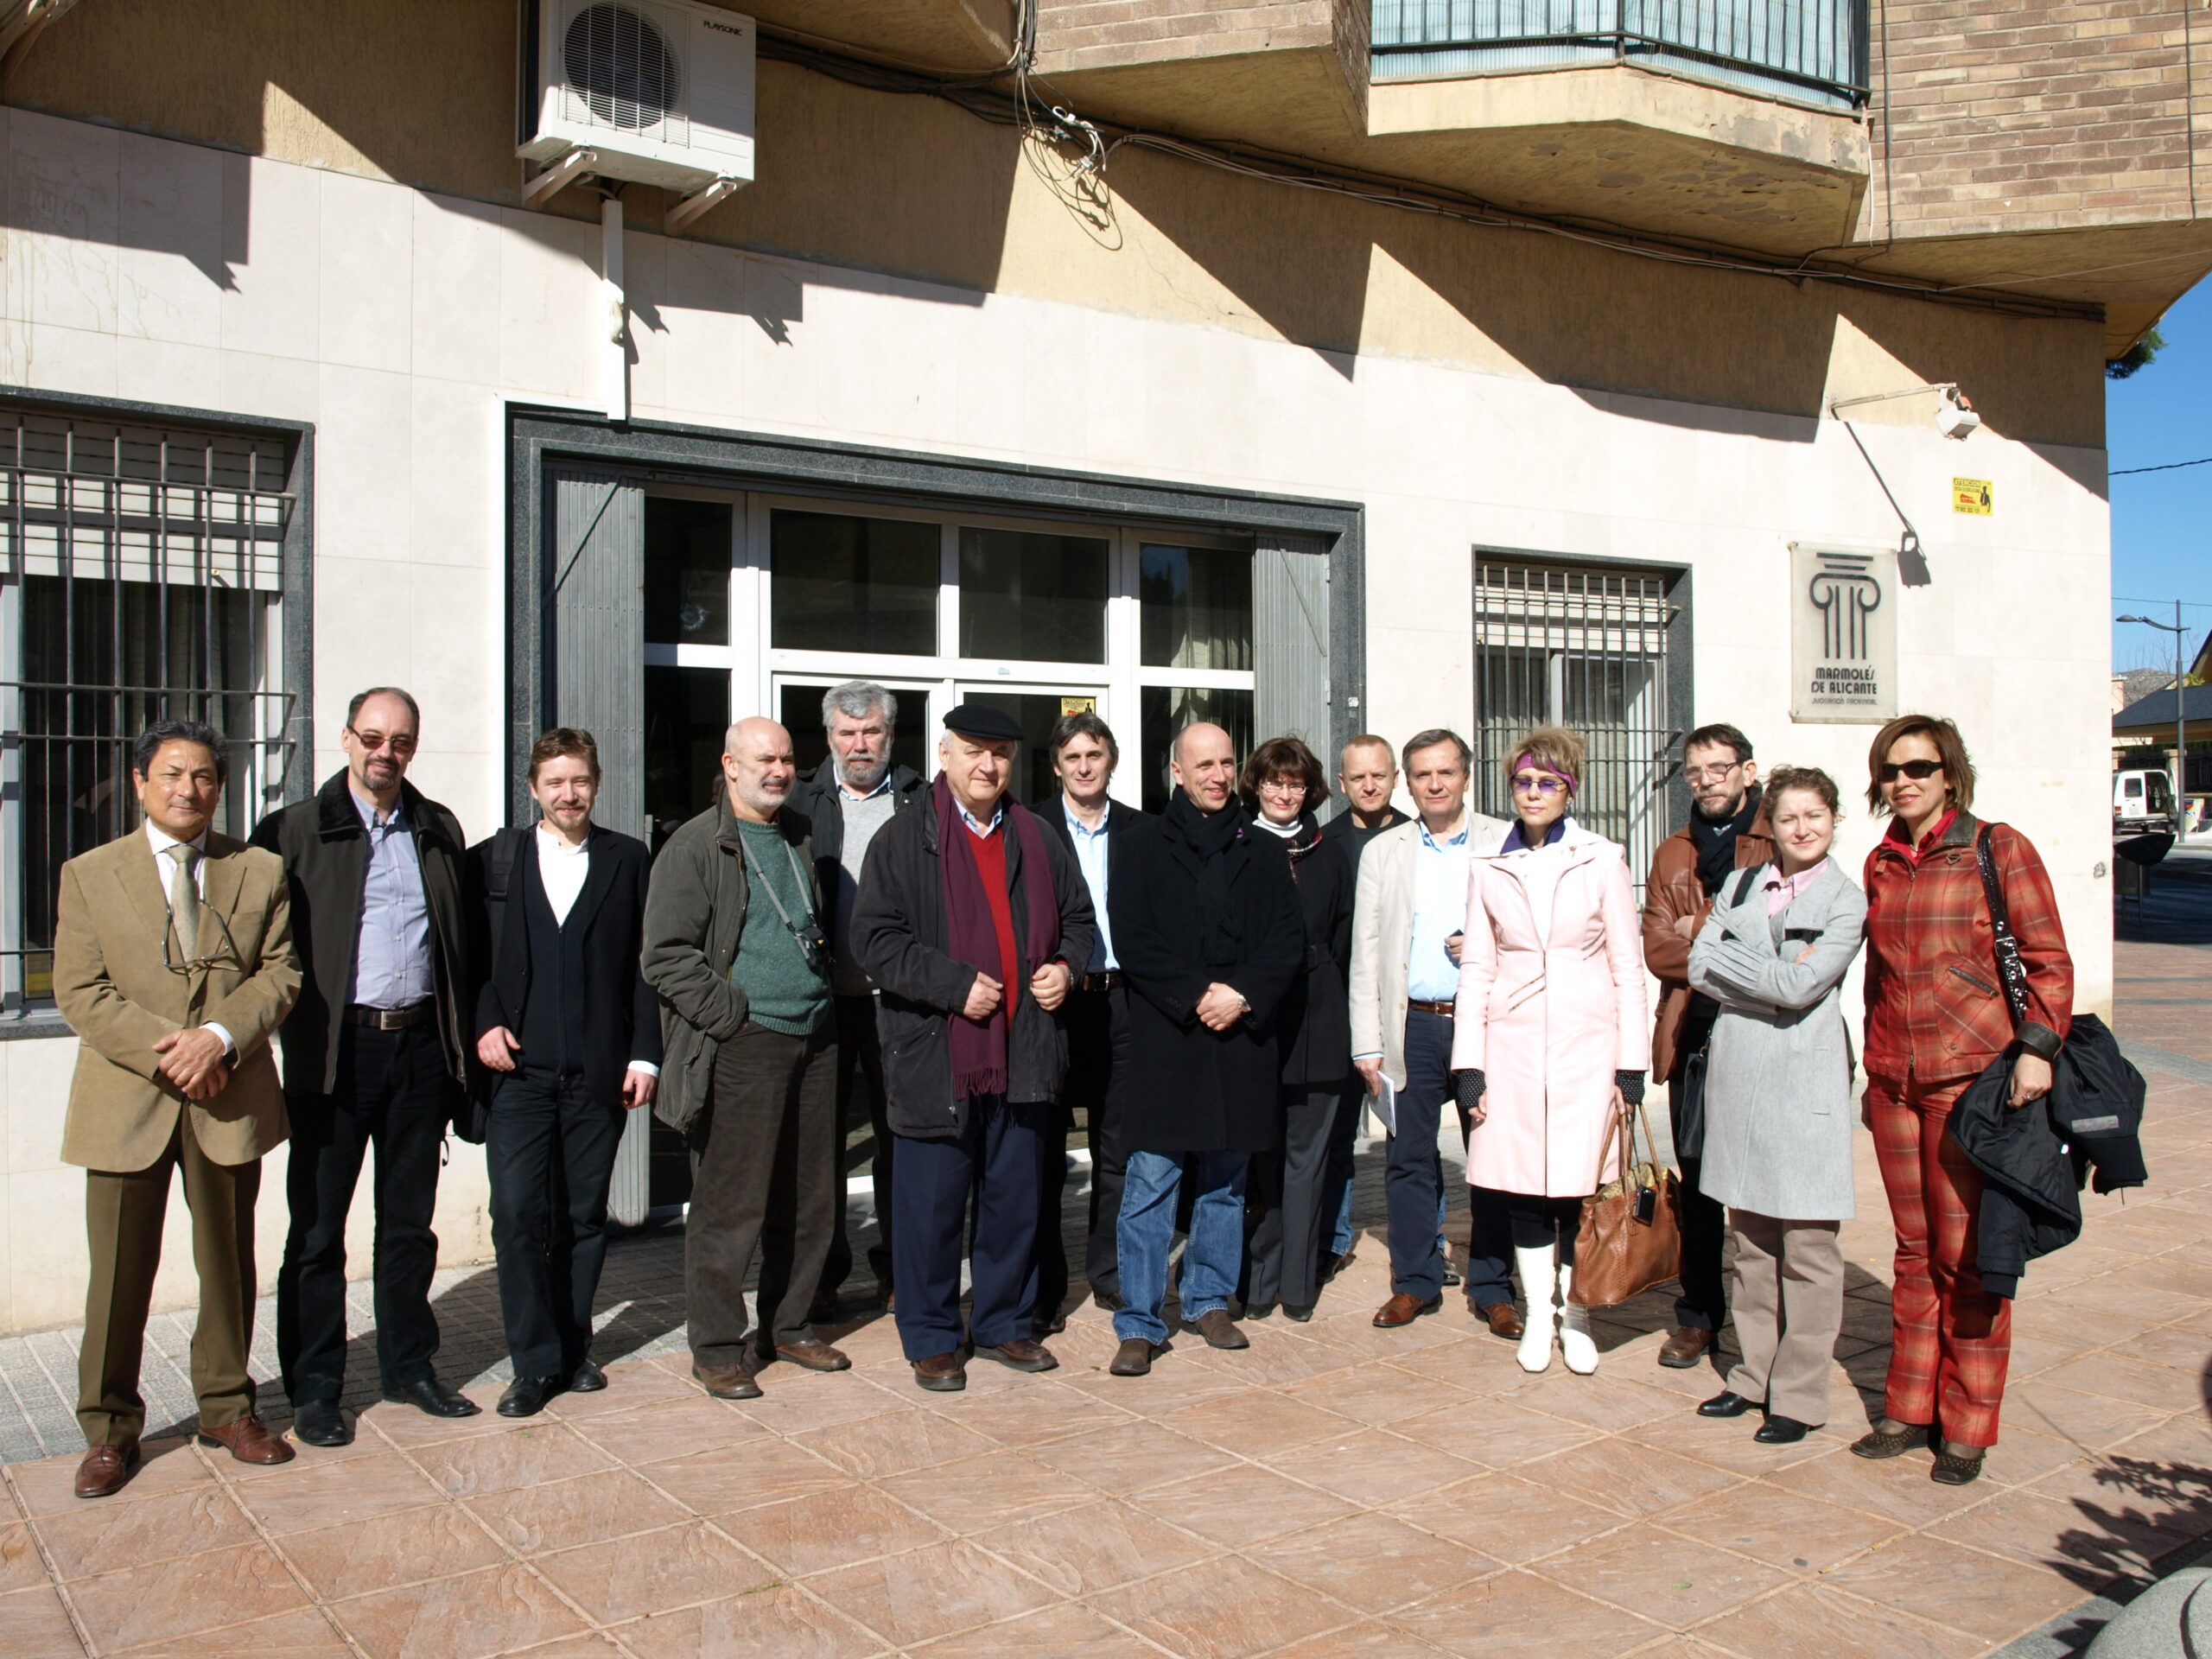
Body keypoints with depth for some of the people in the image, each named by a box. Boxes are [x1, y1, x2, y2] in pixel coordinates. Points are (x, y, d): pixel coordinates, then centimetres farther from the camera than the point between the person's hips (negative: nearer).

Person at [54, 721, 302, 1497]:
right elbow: (80, 994, -3)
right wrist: (165, 1052, -15)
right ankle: (110, 1429, 20)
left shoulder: (260, 872, 7)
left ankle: (227, 1408, 26)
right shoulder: (89, 875, 4)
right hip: (126, 1106, -1)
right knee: (120, 1273, 5)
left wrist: (218, 1038, -16)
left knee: (228, 1263, 11)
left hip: (230, 1100, 1)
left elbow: (280, 974, 1)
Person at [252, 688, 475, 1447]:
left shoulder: (439, 830, 10)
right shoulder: (295, 830, -1)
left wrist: (464, 1037, 6)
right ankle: (314, 1389, 17)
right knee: (317, 1228, 5)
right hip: (336, 1051, -3)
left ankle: (409, 1368, 25)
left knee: (409, 1221, 13)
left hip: (420, 1045, 4)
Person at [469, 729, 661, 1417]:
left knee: (584, 1217, 8)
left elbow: (646, 964, 5)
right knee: (517, 1214, -4)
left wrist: (644, 1054, -1)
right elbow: (470, 954, 9)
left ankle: (572, 1348, 21)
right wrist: (484, 1022, -6)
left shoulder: (630, 861, 7)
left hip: (599, 1072, 0)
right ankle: (534, 1362, 6)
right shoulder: (492, 860, 9)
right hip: (517, 1069, 0)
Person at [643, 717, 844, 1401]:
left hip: (814, 1040, 7)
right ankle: (717, 1348, 10)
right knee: (730, 1206, -2)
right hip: (744, 1045, -7)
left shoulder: (800, 839, 16)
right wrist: (730, 1013, -13)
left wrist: (826, 996, 13)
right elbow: (665, 956, -10)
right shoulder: (695, 847, -5)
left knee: (810, 1198, 12)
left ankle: (788, 1326, 26)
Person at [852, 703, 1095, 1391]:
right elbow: (875, 937, -10)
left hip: (1023, 1055, 5)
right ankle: (931, 1339, 17)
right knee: (932, 1204, 3)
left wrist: (1066, 967, 1)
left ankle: (1005, 1322, 28)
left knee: (1015, 1199, 13)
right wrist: (954, 985, -17)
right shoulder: (905, 837, -3)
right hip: (936, 1055, -4)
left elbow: (1078, 918, 22)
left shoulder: (1036, 839, 12)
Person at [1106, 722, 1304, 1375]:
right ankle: (1139, 1324, 4)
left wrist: (1243, 996, -10)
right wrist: (1196, 996, -13)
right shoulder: (1147, 845, 3)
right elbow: (1133, 940, -4)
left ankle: (1209, 1302, 26)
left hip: (1243, 1036, 3)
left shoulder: (1264, 851, 11)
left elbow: (1289, 942, 5)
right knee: (1151, 1181, -3)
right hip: (1165, 1037, -3)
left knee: (1225, 1181, 12)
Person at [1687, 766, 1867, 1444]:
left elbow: (1801, 987, -14)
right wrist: (1771, 977, -9)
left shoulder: (1847, 902, -1)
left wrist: (1730, 960, -4)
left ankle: (1800, 1395, 7)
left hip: (1804, 1078, -4)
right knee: (1749, 1237, 12)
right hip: (1736, 1072, 4)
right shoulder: (1739, 886, 12)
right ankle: (1756, 1374, 23)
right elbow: (1698, 969, 2)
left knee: (1808, 1245, -2)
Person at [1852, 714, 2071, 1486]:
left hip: (1974, 1076, -4)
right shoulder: (1880, 863, 12)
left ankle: (1966, 1425, 12)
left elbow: (2049, 960, -4)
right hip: (1894, 1080, 5)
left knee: (1968, 1256, 0)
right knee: (1915, 1251, 11)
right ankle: (1910, 1408, 20)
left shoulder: (1998, 849, -2)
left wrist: (2036, 1047, -16)